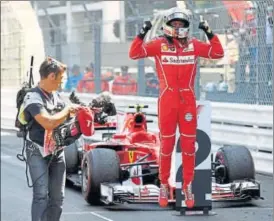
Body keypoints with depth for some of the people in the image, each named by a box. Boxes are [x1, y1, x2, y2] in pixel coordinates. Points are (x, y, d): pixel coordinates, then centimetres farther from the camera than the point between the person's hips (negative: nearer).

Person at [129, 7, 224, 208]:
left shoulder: (193, 45, 4)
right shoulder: (159, 44, -3)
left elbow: (218, 53, 4)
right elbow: (134, 54, -8)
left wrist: (210, 33, -6)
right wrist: (142, 34, -19)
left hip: (188, 101, 2)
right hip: (167, 101, -2)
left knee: (189, 144, 4)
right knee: (167, 144, 5)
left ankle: (188, 186, 13)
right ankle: (164, 185, 15)